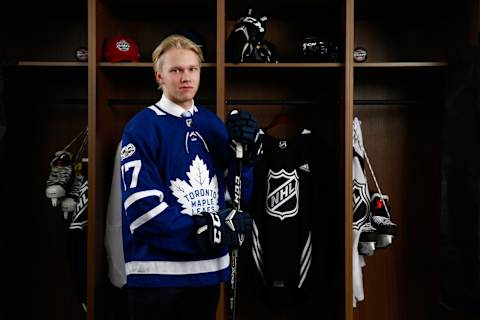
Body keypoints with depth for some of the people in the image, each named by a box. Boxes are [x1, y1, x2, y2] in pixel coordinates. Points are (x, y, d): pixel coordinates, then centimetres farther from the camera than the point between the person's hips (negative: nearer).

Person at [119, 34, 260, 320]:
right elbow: (142, 207, -17)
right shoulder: (142, 128, -10)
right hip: (157, 272, -5)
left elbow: (237, 194, 9)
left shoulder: (213, 124, 7)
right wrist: (205, 229, -18)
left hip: (209, 268, 5)